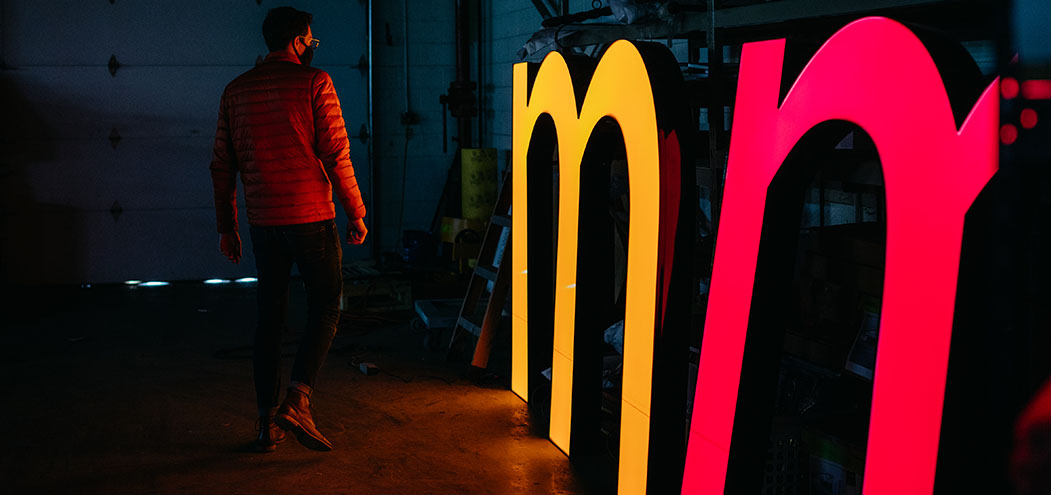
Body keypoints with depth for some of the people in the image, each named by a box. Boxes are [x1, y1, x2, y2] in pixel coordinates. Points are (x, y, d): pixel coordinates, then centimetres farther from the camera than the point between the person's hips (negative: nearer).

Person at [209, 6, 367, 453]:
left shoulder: (236, 90, 9)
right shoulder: (315, 83, -5)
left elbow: (222, 165, 10)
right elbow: (336, 154, -9)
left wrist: (226, 225, 16)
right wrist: (356, 213, -1)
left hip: (264, 222, 5)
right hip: (312, 216, -4)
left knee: (270, 317, 11)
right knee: (324, 309, 7)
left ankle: (267, 421, 13)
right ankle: (297, 402, -8)